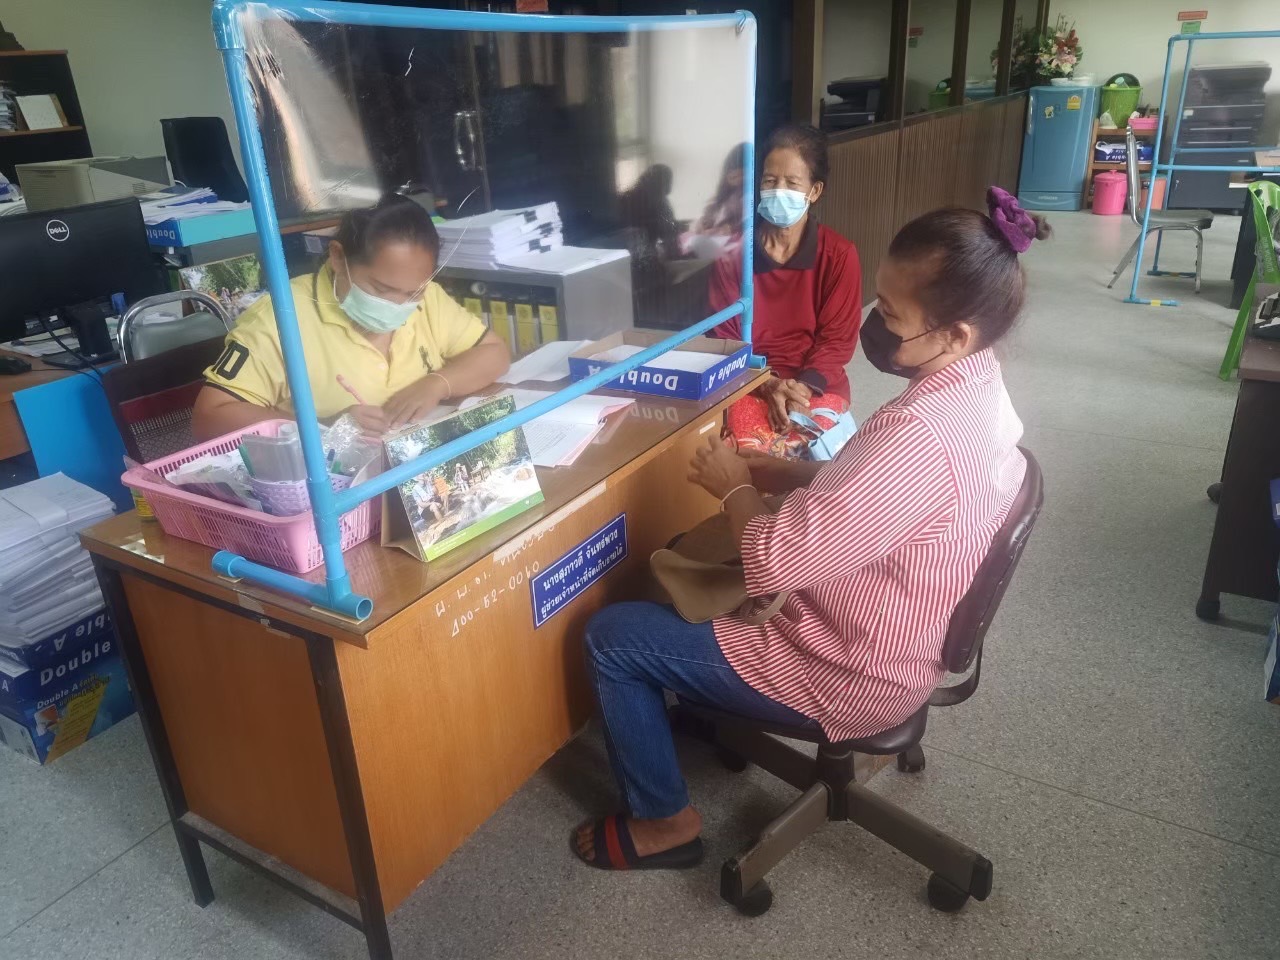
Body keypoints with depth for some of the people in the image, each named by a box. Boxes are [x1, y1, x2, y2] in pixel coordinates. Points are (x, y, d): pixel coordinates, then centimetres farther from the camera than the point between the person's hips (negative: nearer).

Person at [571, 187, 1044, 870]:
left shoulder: (917, 434, -36)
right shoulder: (977, 388, -4)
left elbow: (775, 560, -31)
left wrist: (735, 488, -12)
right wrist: (768, 473, -3)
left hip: (849, 678, -9)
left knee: (611, 637, -1)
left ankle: (665, 821, 16)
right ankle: (713, 710, 39)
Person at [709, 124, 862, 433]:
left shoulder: (840, 255, -2)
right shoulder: (731, 251, 0)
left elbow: (838, 338, -2)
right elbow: (725, 337, -2)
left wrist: (804, 387, -20)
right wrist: (767, 385, -19)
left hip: (818, 388, 1)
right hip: (749, 387, 0)